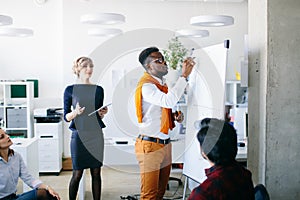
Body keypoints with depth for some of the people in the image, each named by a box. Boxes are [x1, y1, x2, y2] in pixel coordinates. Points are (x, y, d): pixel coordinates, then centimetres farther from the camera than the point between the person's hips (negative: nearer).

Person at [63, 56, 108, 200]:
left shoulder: (98, 90, 8)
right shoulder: (70, 90, 0)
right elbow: (66, 117, 0)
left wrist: (102, 113, -6)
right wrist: (75, 112, -19)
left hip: (96, 135, 3)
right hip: (79, 135, -3)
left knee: (96, 172, 7)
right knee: (77, 173, 1)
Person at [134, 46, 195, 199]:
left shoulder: (161, 83, 14)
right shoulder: (146, 86, -17)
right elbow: (169, 101, -34)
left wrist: (174, 116, 4)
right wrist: (184, 76, -28)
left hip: (164, 144, 9)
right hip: (150, 146, -9)